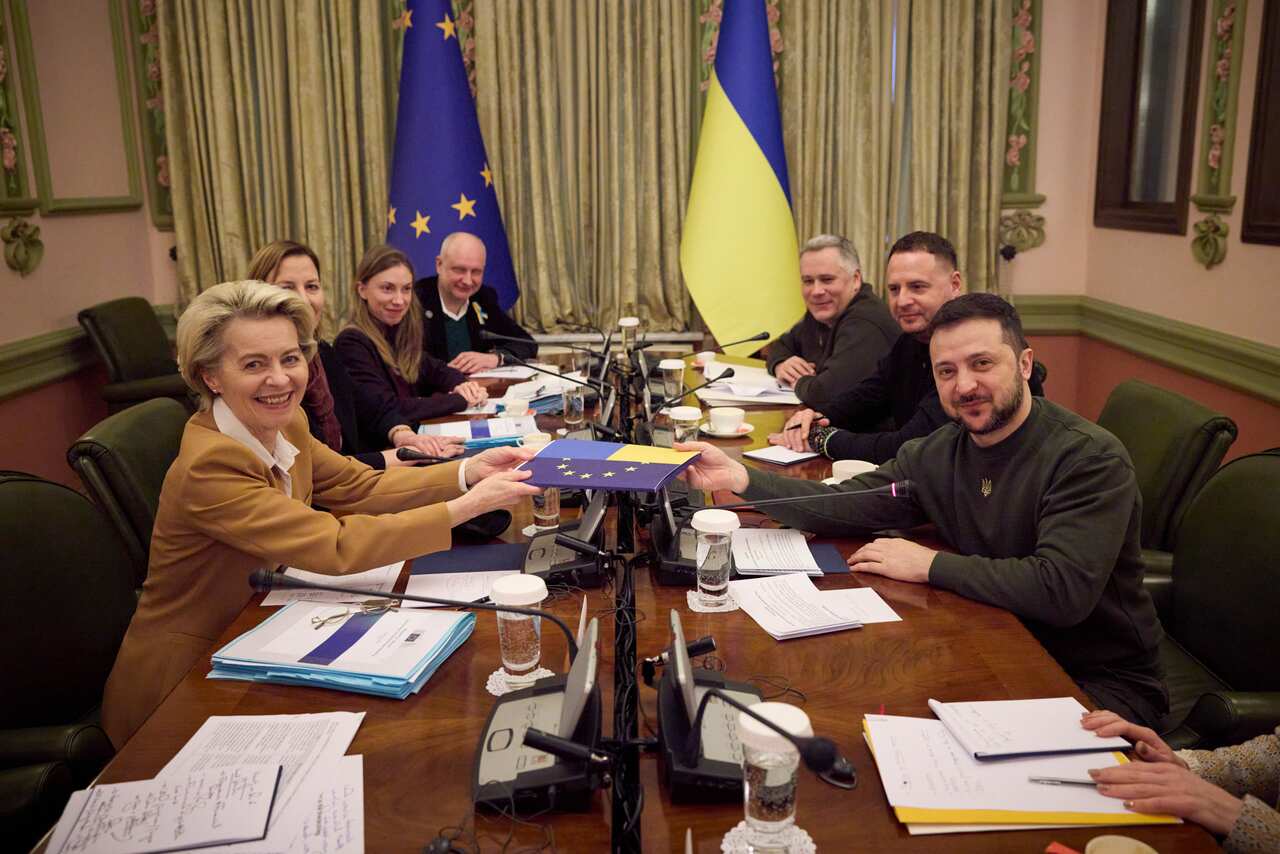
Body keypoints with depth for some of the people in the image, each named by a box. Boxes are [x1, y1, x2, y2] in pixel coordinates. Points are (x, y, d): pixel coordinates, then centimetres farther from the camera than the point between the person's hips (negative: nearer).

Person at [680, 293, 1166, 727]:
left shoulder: (1091, 458, -20)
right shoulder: (939, 453, 1)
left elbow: (1063, 590, -31)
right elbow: (843, 506, 2)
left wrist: (931, 565, -22)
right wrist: (740, 478, -12)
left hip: (1104, 681, -5)